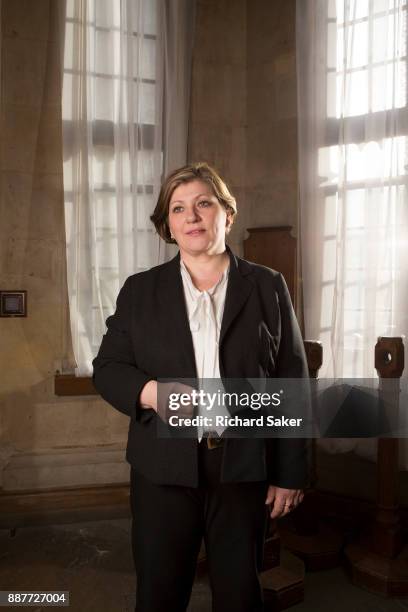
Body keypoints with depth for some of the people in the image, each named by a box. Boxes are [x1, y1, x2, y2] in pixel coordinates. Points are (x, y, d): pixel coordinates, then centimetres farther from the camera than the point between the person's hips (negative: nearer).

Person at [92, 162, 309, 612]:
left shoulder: (268, 287, 2)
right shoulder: (139, 290, 5)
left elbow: (293, 384, 2)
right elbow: (107, 368, 5)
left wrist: (290, 473, 0)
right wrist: (148, 391, -17)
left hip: (246, 468, 0)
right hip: (164, 468, 1)